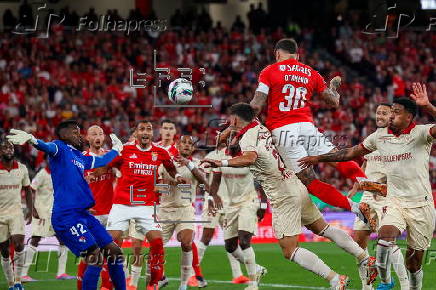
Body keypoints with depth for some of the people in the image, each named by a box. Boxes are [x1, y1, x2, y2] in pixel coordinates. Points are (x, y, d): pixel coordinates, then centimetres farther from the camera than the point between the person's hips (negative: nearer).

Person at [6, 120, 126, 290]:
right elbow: (48, 147, -25)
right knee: (96, 259, -17)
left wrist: (116, 149, 59)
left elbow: (102, 161, 42)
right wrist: (32, 140, -48)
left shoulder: (81, 158, 22)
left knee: (114, 252, 13)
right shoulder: (60, 148, -2)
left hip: (83, 214, 9)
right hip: (66, 216, -9)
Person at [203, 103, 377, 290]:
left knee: (290, 251, -7)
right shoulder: (261, 128, 9)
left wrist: (221, 163, -45)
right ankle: (366, 259, 24)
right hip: (297, 188, 9)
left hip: (284, 197, -9)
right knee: (324, 229, 22)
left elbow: (249, 158, -40)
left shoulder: (247, 139, -16)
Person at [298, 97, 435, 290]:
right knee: (385, 235, -25)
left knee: (414, 263, 2)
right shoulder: (380, 135, 8)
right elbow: (353, 153, 19)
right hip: (395, 201, 3)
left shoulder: (420, 133, -7)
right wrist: (319, 158, 21)